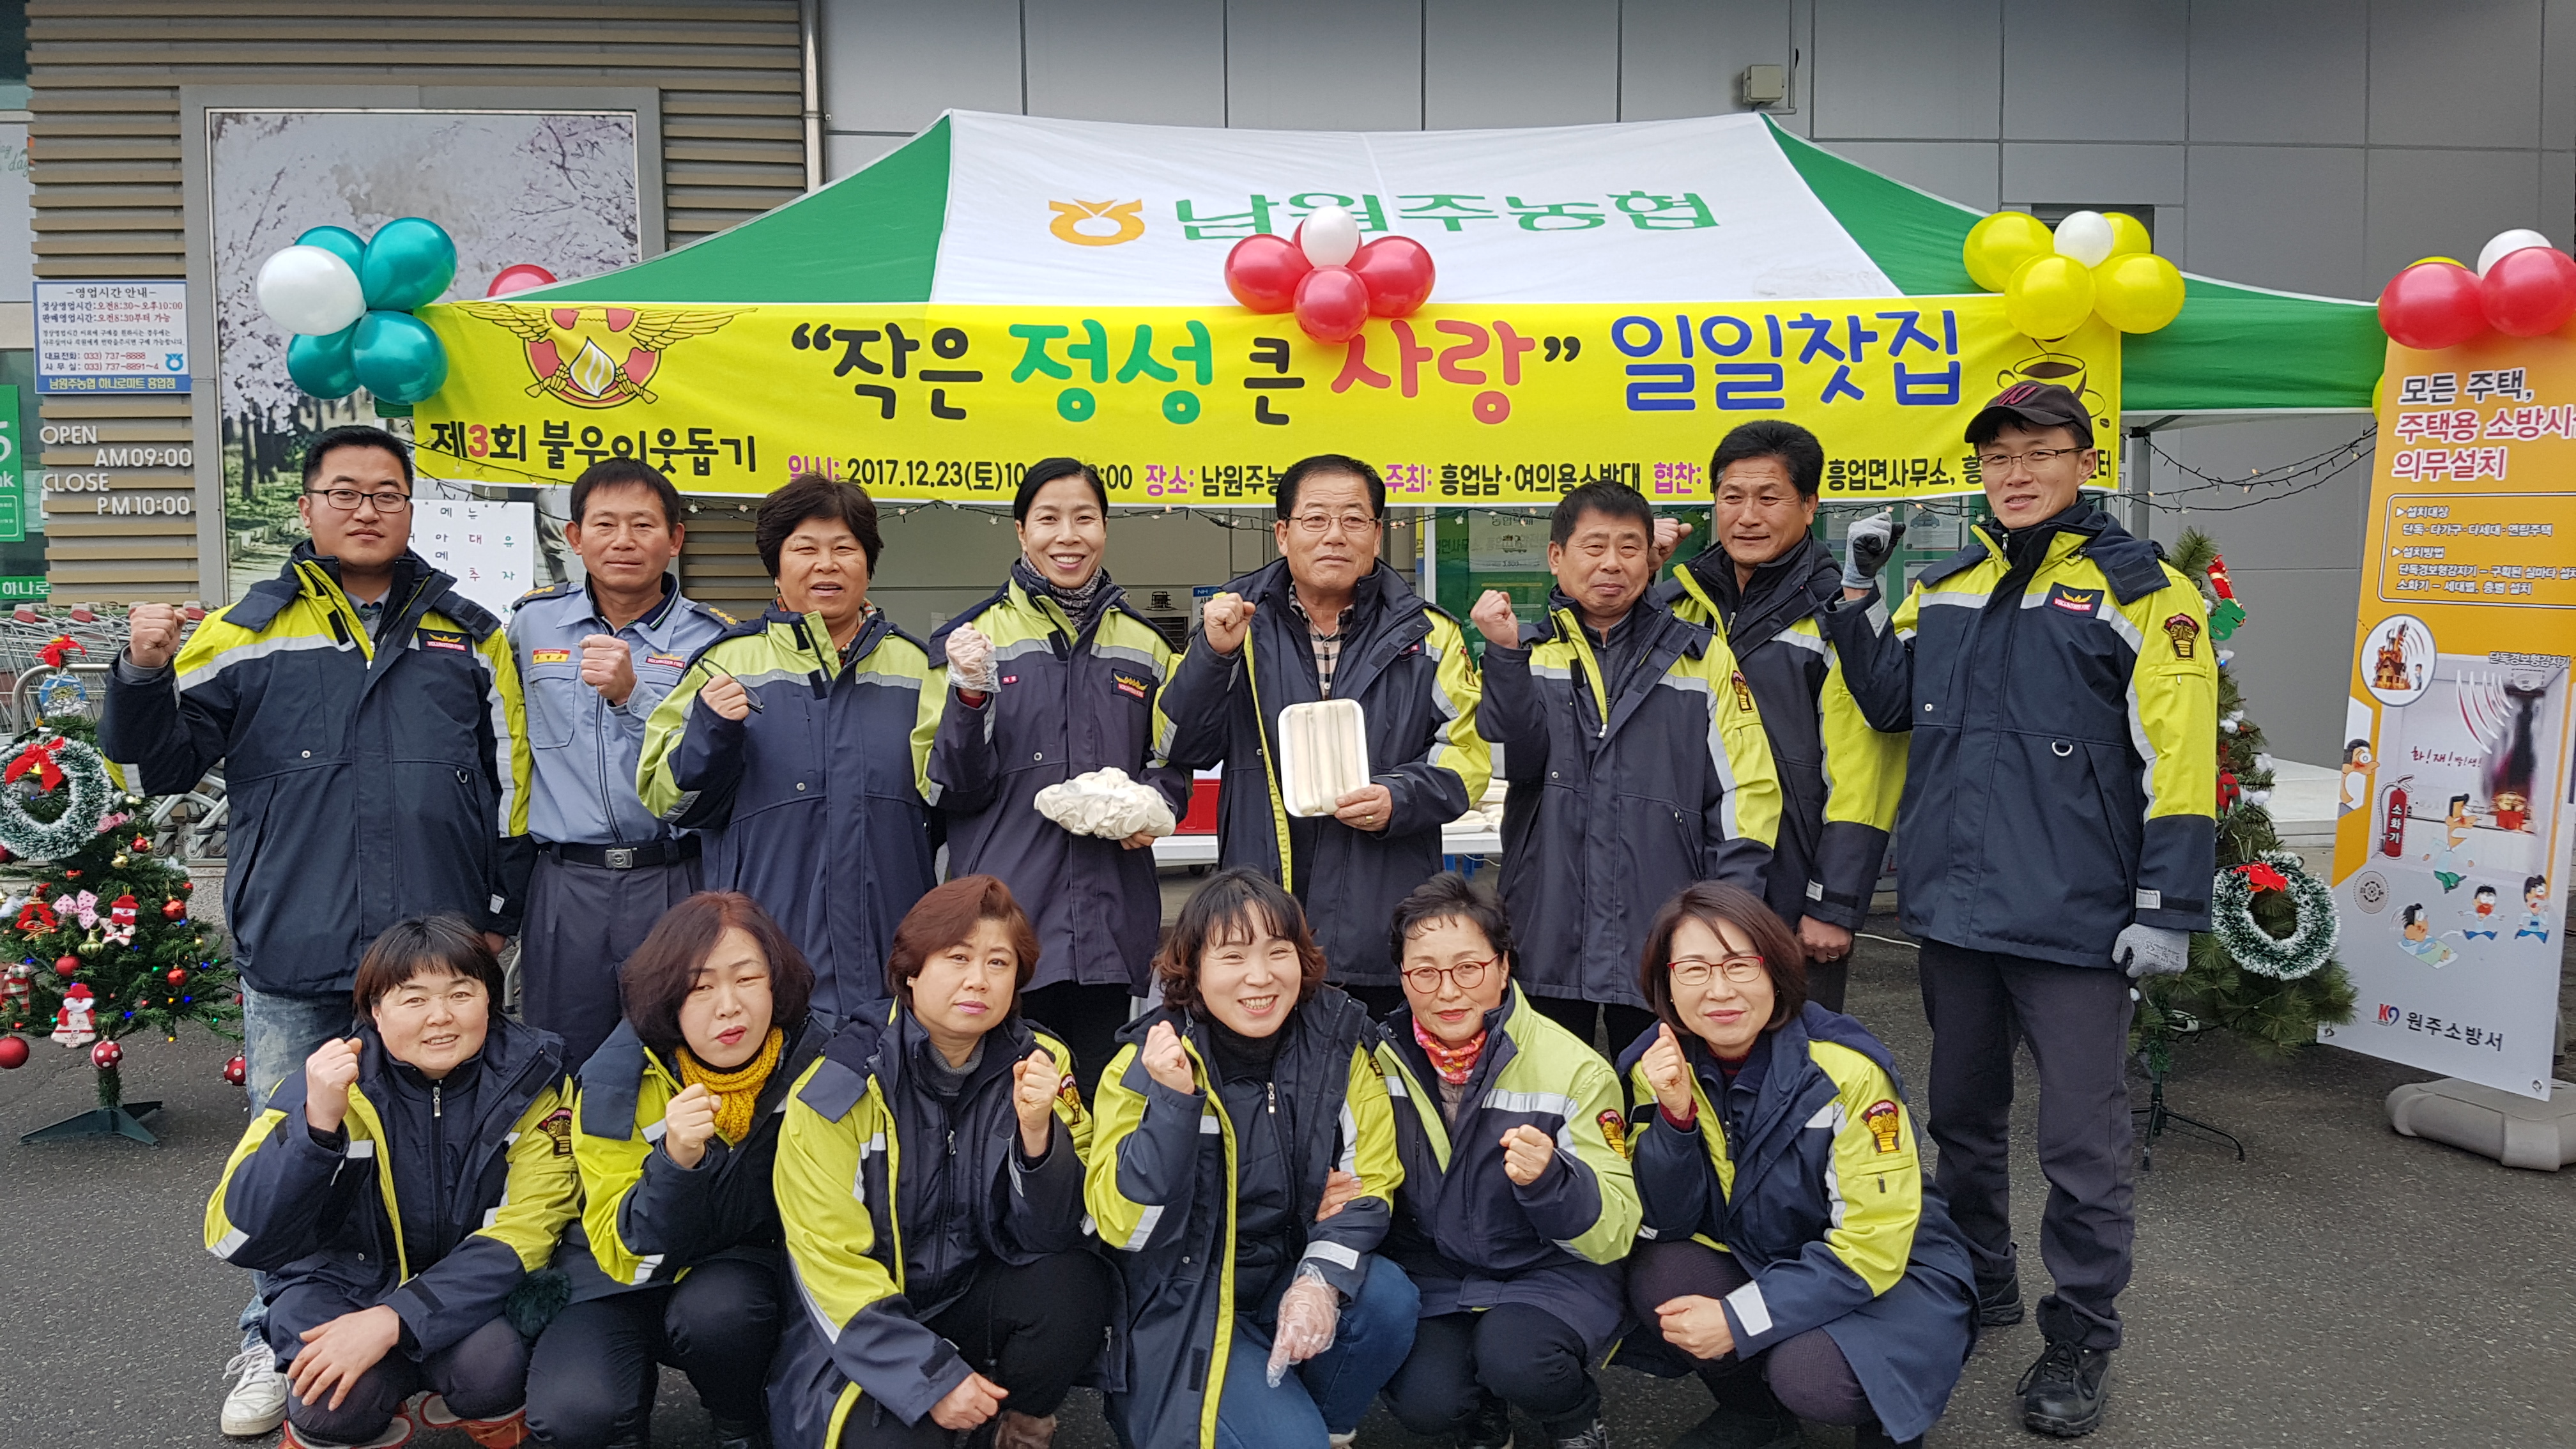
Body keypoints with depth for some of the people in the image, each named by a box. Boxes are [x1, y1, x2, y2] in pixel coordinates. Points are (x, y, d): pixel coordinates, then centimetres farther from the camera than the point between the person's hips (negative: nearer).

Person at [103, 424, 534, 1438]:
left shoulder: (468, 637, 8)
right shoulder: (247, 634, 5)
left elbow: (510, 782, 12)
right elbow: (159, 765, 5)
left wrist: (500, 913, 9)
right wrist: (144, 675, -14)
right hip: (293, 962, 0)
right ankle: (275, 1346, 25)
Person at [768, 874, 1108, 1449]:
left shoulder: (1040, 1064, -6)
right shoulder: (842, 1085, -14)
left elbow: (1054, 1235, -10)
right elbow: (832, 1261, -12)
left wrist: (1037, 1132, -29)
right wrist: (933, 1377, -18)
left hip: (978, 1302, 3)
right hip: (864, 1329, -3)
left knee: (1075, 1284, -25)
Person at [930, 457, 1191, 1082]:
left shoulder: (1145, 646, 13)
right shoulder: (976, 637, 3)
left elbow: (1171, 765, 20)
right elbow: (957, 789, 1)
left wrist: (1156, 807, -2)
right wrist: (971, 695, -16)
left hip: (1111, 924, 3)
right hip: (1007, 918, -3)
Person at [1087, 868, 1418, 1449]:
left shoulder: (1339, 1040, -6)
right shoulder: (1148, 1062, -13)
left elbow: (1370, 1180, -3)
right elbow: (1120, 1224, -16)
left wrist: (1321, 1280, -22)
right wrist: (1173, 1101, -29)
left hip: (1295, 1275, 4)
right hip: (1186, 1305, -3)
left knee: (1389, 1302, -25)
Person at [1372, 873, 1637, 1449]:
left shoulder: (1574, 1069, -15)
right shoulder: (1383, 1061, -5)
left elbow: (1614, 1232, -16)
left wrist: (1550, 1179, -36)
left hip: (1552, 1272, -2)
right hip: (1432, 1273, 3)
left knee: (1513, 1357, -31)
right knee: (1422, 1399, -23)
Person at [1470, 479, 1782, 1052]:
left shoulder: (1702, 656, 8)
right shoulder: (1528, 653, 9)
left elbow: (1747, 788, 4)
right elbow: (1521, 757, -9)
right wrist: (1505, 654, -20)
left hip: (1663, 939, 0)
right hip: (1548, 934, 0)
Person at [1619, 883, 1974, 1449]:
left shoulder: (1844, 1069, -24)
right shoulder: (1660, 1066, -11)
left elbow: (1872, 1246, -22)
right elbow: (1667, 1224, -9)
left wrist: (1740, 1320, -26)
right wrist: (1674, 1118, -26)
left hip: (1892, 1274, -4)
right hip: (1759, 1264, 4)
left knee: (1807, 1375, -31)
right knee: (1658, 1278, -23)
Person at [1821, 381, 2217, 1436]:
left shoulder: (2141, 592, -6)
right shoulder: (1943, 588, 10)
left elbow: (2177, 762, -10)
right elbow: (1887, 700, 15)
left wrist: (2167, 908, -14)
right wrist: (1857, 596, 4)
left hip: (2073, 917, -5)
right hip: (1955, 910, 5)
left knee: (2080, 1142, 3)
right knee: (1963, 1115, 18)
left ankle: (2080, 1339, 20)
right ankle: (1976, 1288, 36)